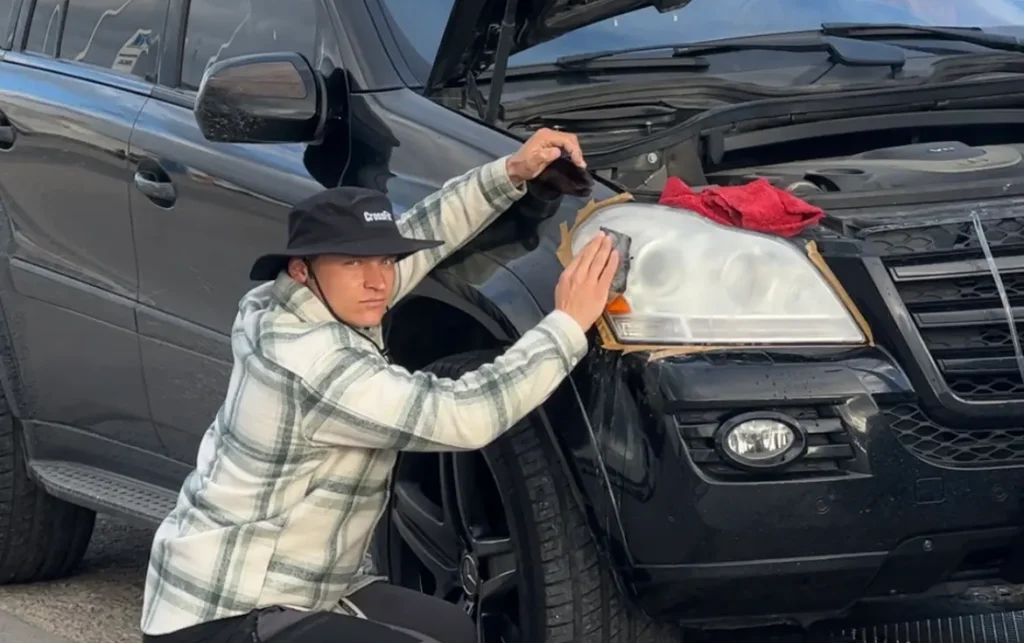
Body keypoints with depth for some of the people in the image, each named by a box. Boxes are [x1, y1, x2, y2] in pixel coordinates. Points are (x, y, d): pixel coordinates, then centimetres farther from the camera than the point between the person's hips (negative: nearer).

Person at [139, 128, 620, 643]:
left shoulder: (288, 309, 0)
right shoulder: (313, 363, -26)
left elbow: (419, 234, 10)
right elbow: (464, 417, -29)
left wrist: (512, 172, -1)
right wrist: (569, 324, -21)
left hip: (289, 592, 10)